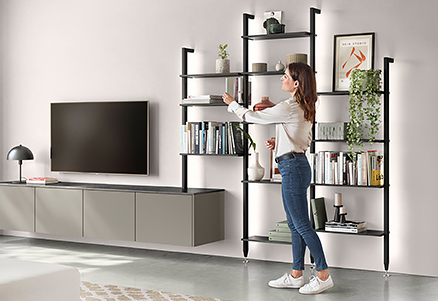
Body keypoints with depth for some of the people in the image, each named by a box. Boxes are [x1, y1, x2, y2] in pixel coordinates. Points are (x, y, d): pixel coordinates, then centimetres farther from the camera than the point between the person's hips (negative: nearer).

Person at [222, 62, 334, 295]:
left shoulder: (289, 108, -16)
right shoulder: (303, 109, 12)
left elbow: (251, 116, -7)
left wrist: (232, 103, 10)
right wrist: (278, 142, 12)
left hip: (292, 167, -10)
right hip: (298, 164, 10)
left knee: (302, 225, -5)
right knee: (295, 224, 13)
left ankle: (323, 276, 0)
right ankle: (296, 276, 19)